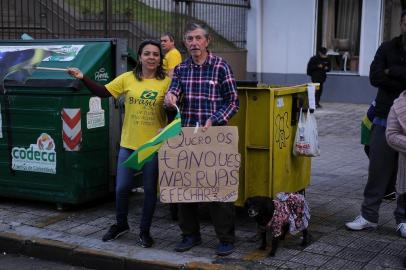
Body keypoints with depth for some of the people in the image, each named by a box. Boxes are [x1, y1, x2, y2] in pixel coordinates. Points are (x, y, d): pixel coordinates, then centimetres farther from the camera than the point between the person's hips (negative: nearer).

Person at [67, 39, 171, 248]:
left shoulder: (166, 82, -4)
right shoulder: (127, 78, 0)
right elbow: (103, 92, 1)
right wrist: (82, 78, -9)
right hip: (128, 143, 2)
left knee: (150, 189, 8)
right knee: (121, 187, 9)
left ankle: (144, 231, 25)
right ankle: (121, 224, 33)